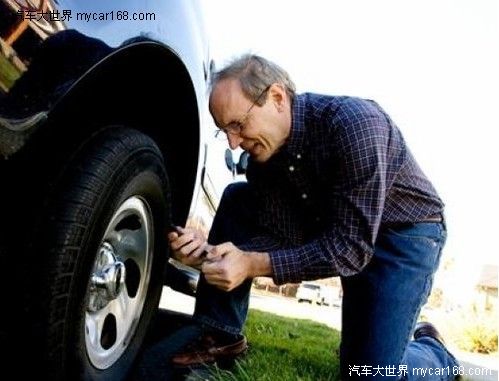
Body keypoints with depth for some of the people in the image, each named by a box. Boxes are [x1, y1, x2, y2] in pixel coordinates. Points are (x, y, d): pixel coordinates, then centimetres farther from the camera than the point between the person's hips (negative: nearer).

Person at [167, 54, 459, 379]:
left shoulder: (354, 124, -32)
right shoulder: (263, 152, -11)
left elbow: (351, 248, -32)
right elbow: (283, 237, -12)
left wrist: (253, 264, -37)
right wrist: (212, 252, -28)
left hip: (405, 232, -6)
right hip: (334, 227, 6)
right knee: (237, 199, -8)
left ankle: (432, 351, 20)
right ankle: (222, 336, 1)